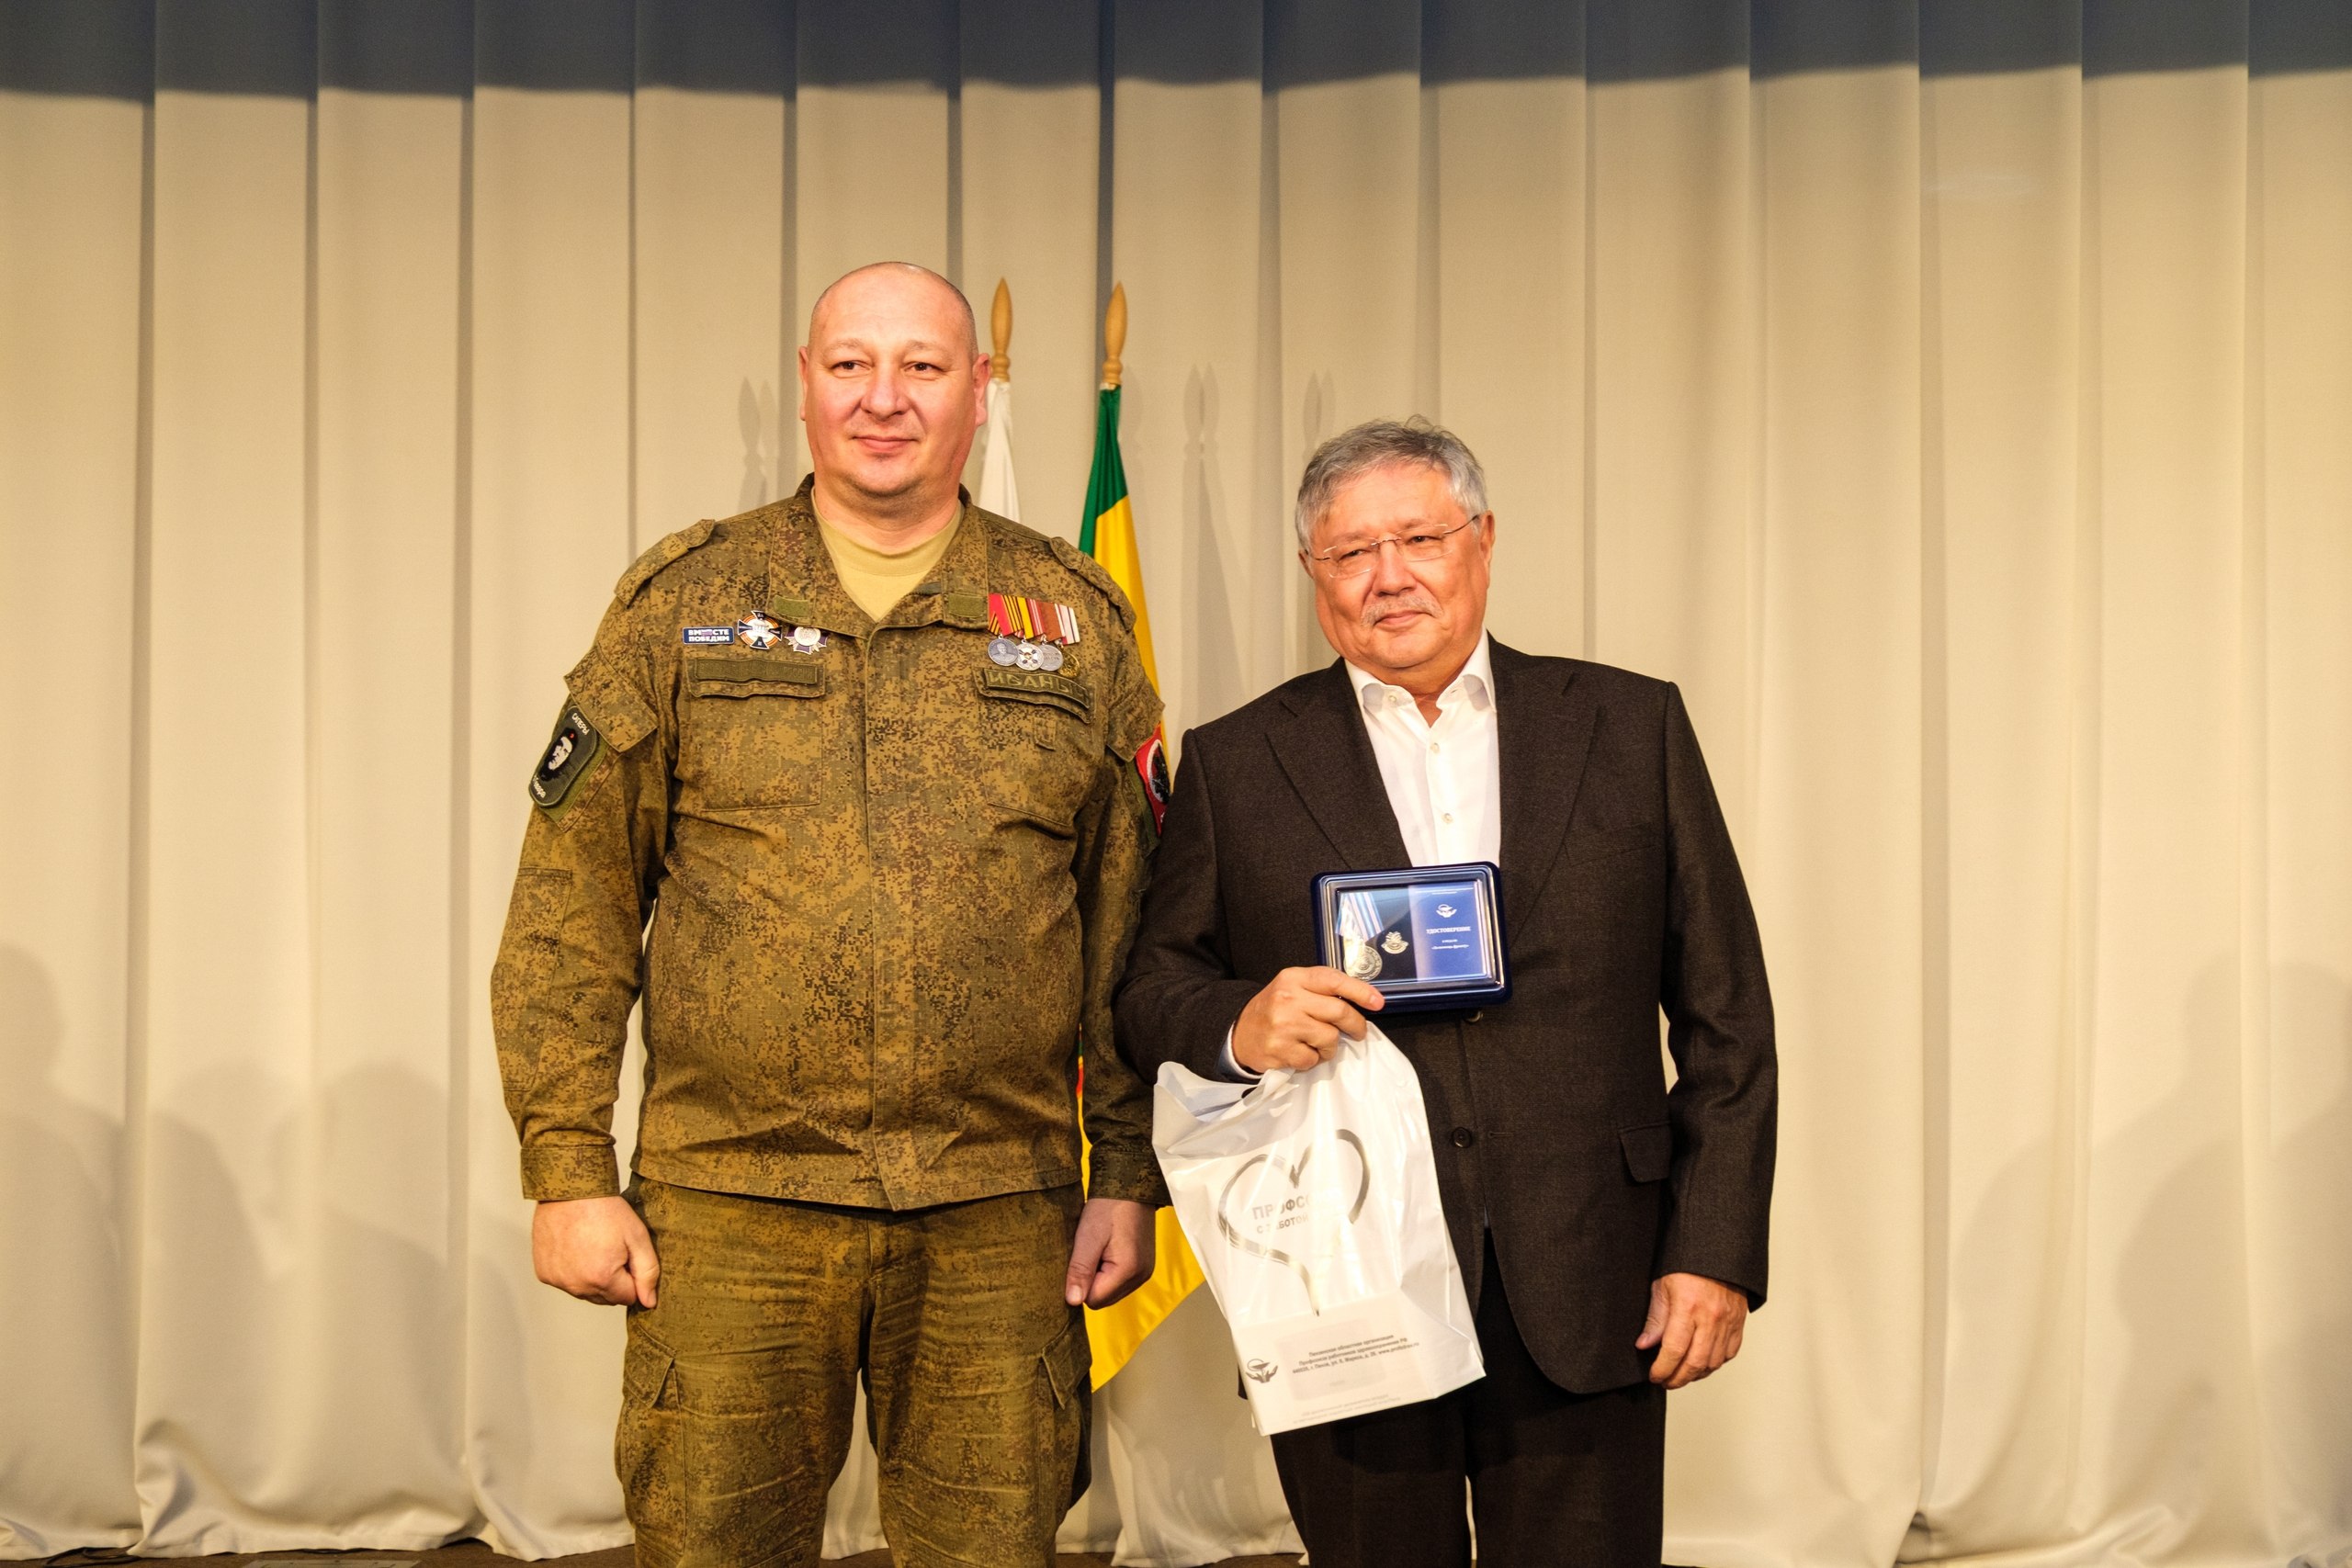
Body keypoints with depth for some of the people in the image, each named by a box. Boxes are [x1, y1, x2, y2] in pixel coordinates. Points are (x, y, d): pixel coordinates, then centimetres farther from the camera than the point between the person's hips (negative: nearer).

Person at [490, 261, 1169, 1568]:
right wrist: (568, 1169, -3)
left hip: (998, 1217, 1)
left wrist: (1133, 1175, 4)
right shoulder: (680, 604, 5)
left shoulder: (1078, 624, 8)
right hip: (727, 1208, 0)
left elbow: (1132, 922, 8)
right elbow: (573, 911, 3)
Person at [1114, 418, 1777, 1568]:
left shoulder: (1633, 729, 7)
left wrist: (1716, 1250, -1)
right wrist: (1237, 1026, -15)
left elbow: (1723, 1017, 6)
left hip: (1585, 1297, 0)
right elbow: (1150, 991, 8)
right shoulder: (1235, 765, 7)